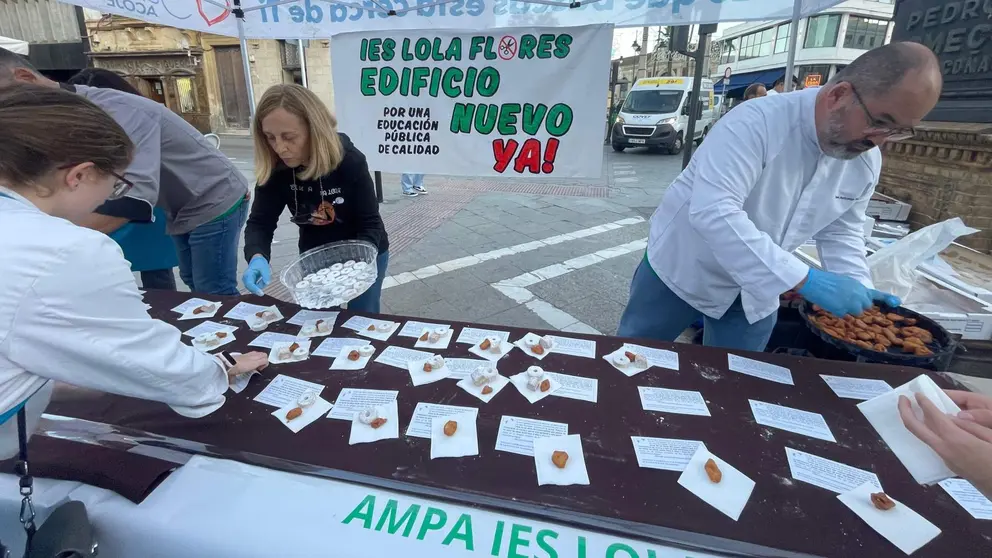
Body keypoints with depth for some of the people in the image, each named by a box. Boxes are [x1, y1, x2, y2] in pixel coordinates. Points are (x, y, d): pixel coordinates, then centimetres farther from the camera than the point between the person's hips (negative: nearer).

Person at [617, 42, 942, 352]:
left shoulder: (866, 161, -4)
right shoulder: (755, 123, -28)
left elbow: (840, 231, 10)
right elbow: (712, 212, -40)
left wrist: (858, 288, -8)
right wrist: (805, 280, -40)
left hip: (756, 292, 6)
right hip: (683, 270, -5)